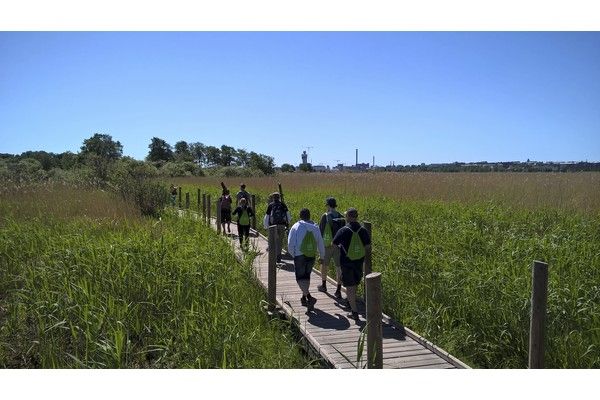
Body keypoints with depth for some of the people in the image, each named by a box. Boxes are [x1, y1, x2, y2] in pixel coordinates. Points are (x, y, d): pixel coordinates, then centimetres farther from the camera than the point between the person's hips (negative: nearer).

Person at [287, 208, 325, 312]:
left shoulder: (296, 227, -5)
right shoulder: (315, 227, 5)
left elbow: (290, 244, -5)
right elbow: (320, 244, 10)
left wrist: (293, 254, 12)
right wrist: (322, 256, 22)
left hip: (300, 256, -4)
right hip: (312, 256, 4)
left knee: (300, 278, 0)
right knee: (307, 276, 19)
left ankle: (309, 297, -18)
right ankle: (304, 298, 26)